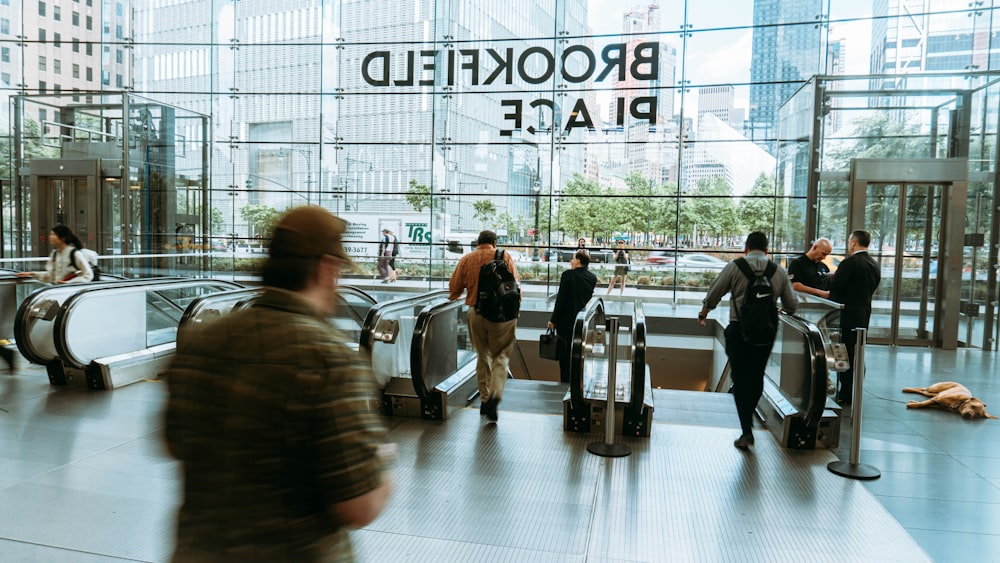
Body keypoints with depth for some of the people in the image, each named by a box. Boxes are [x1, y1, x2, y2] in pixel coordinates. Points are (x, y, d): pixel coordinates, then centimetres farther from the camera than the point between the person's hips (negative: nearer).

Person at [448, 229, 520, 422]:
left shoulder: (467, 259, 4)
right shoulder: (504, 256, -1)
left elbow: (454, 288, 6)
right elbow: (515, 284, -3)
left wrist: (454, 296, 29)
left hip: (476, 312, 2)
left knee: (482, 356, 16)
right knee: (501, 356, 5)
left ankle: (484, 399, 19)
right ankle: (495, 395, -15)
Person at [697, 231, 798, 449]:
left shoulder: (734, 267, -4)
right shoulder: (779, 272, 4)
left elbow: (713, 295, -1)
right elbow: (792, 305, 9)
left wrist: (703, 314, 17)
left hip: (739, 329, -3)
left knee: (741, 377, 1)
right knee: (757, 376, 18)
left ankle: (746, 431, -1)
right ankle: (748, 418, 32)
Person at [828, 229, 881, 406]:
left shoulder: (850, 263, -16)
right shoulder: (875, 265, 9)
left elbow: (834, 288, -15)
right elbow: (872, 288, 14)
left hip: (847, 316, -8)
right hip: (864, 316, 8)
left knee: (845, 357, -2)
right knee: (857, 357, 14)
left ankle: (844, 395, 2)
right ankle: (855, 394, 21)